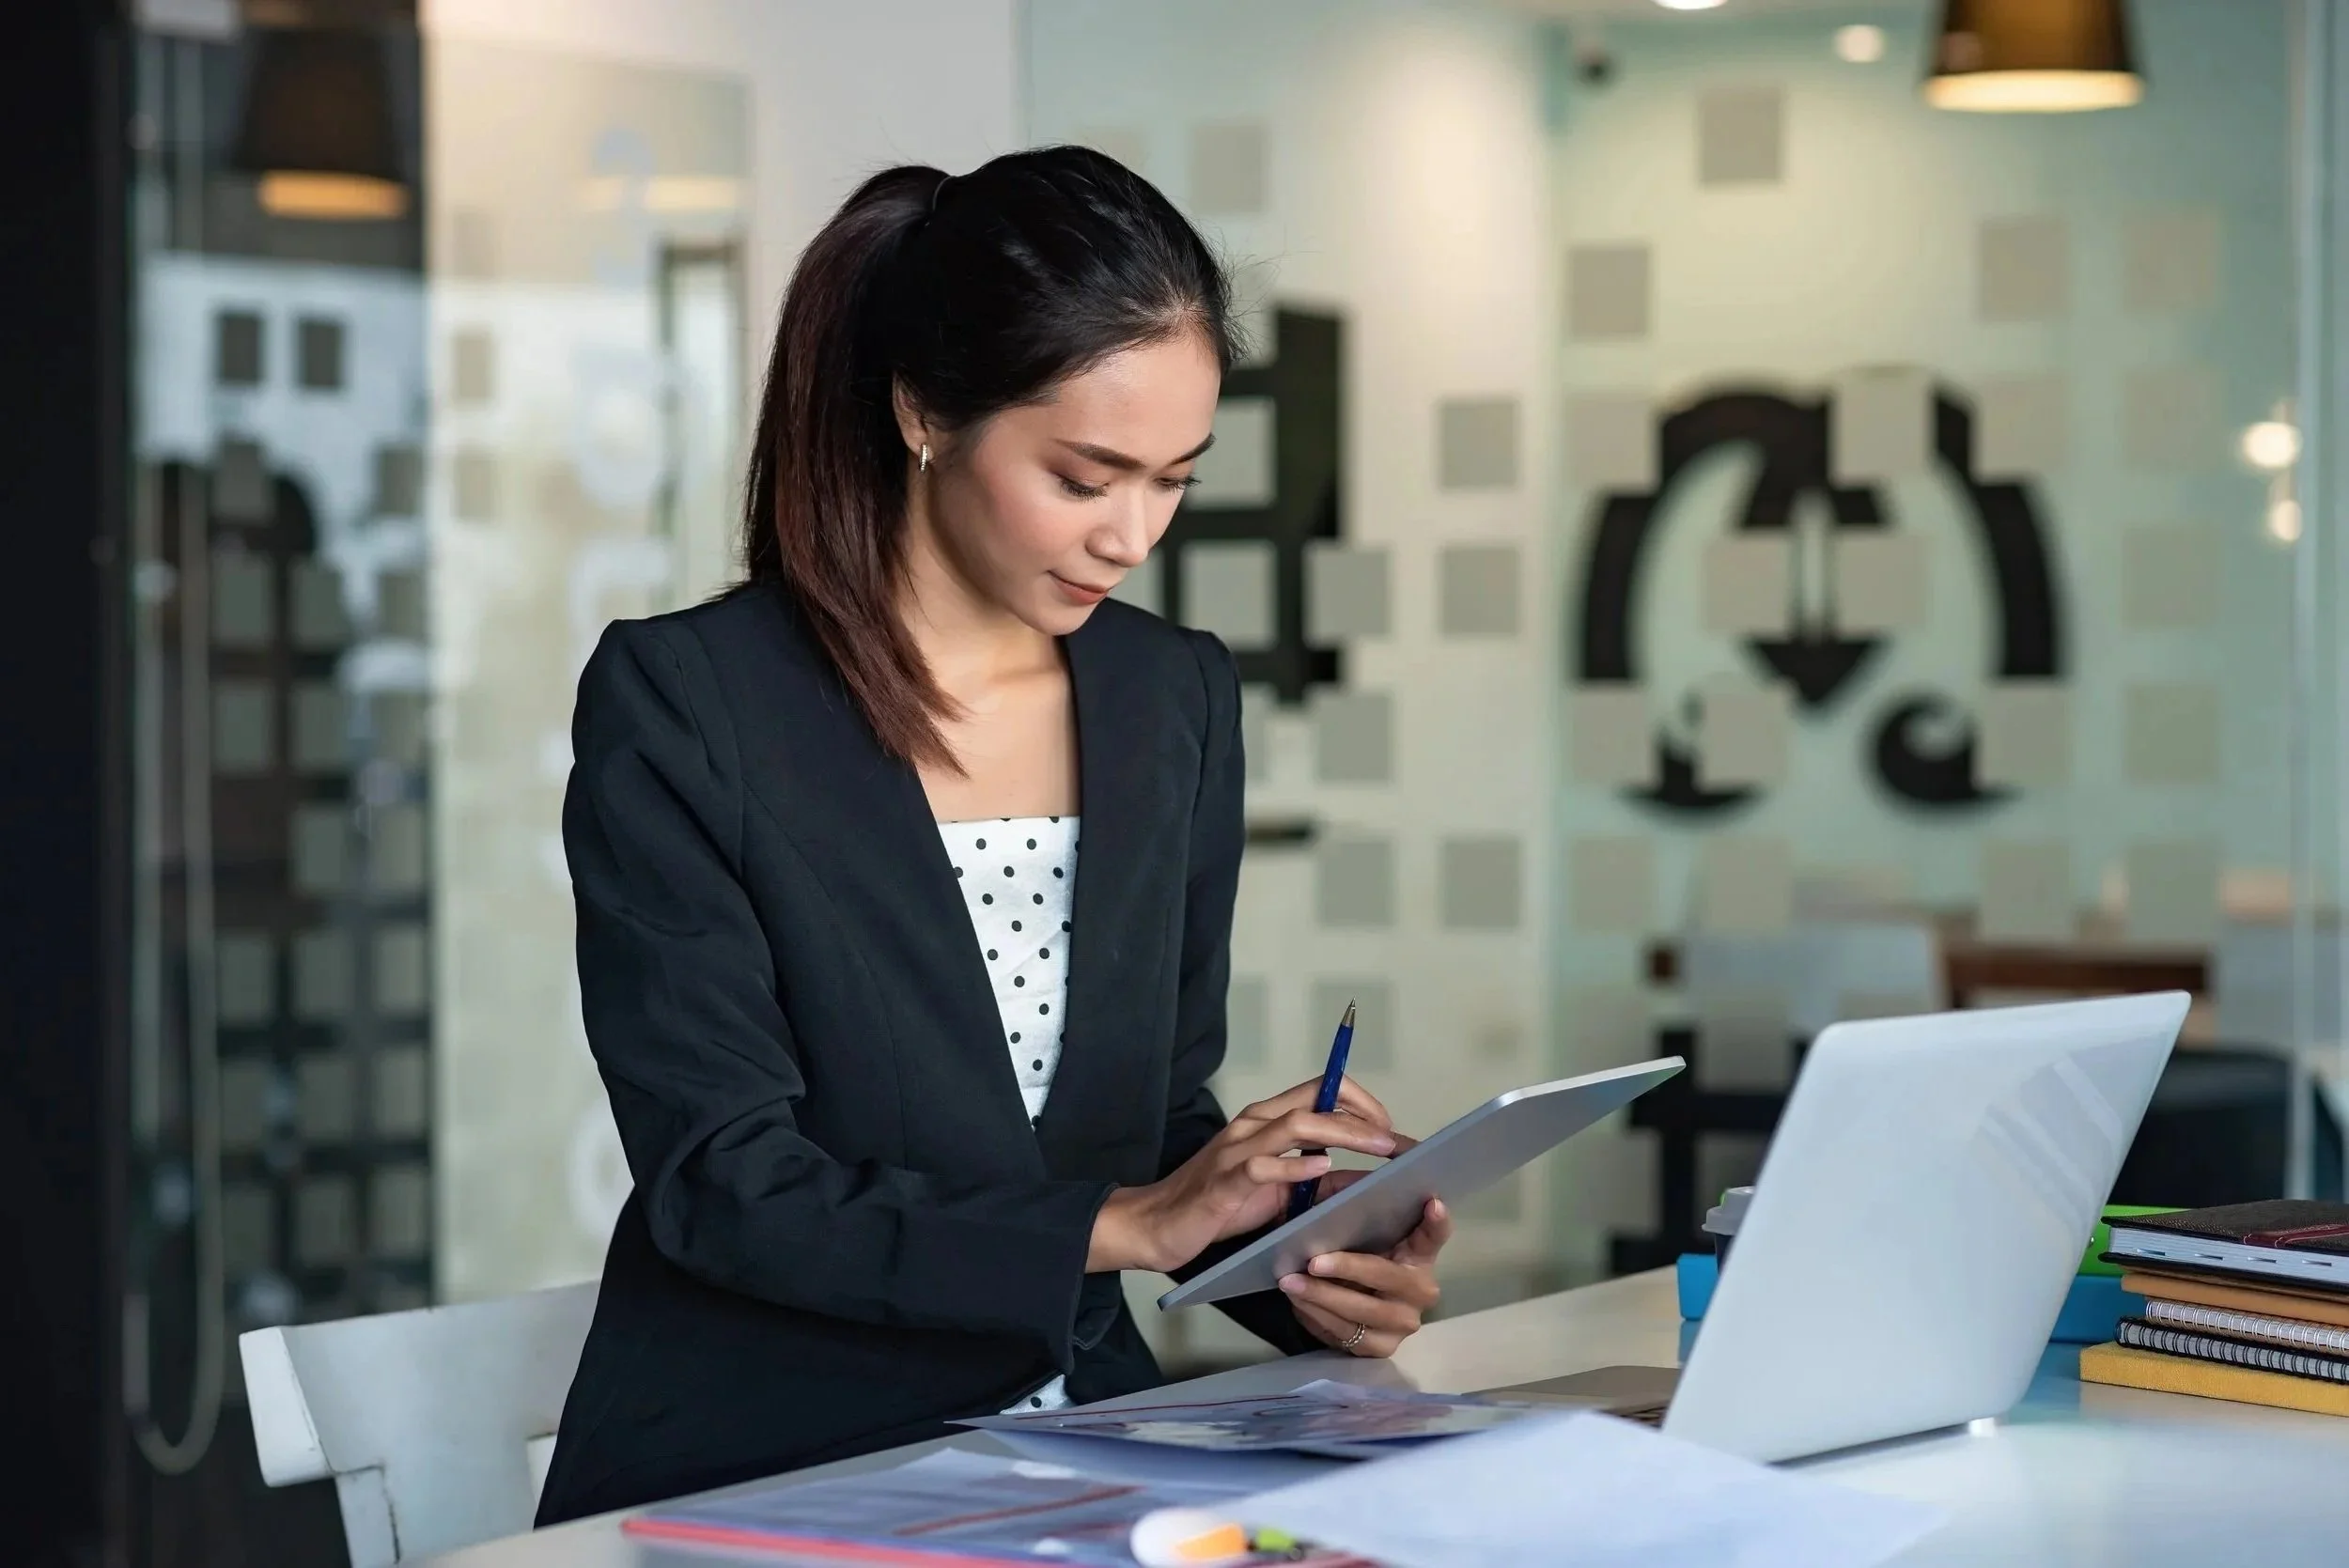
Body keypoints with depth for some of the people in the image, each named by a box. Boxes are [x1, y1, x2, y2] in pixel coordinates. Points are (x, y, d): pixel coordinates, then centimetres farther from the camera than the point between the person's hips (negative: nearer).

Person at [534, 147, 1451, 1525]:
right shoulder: (680, 707, -10)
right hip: (752, 1487, -5)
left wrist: (1307, 1269, -8)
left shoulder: (1179, 703, 6)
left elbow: (1163, 1115, 12)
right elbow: (723, 1184, -14)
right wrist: (1122, 1226, -20)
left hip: (1076, 1449, 5)